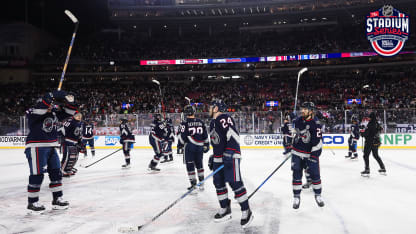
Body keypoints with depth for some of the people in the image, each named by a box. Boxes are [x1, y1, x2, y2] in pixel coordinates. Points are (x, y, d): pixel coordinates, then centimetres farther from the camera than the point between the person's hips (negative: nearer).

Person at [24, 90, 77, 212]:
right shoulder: (33, 113, -11)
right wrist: (53, 96, -26)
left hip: (51, 148, 8)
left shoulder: (55, 114, 10)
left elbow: (70, 111, 10)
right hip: (36, 148, -8)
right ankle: (32, 202, 9)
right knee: (37, 175, -5)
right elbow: (41, 107, -33)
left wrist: (68, 100, -6)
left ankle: (57, 199, 19)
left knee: (56, 173, 9)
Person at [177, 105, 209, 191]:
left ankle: (193, 183, 3)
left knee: (190, 165, 3)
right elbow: (205, 135, 9)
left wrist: (180, 144, 6)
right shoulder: (200, 122, 5)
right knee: (199, 164, 17)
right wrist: (206, 145, 18)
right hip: (200, 147, 5)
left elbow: (182, 136, -10)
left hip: (189, 146, -5)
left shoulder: (185, 123, -10)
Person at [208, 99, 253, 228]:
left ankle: (246, 211, -1)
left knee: (234, 182, -12)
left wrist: (230, 152, -28)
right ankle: (225, 210, 23)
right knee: (218, 183, 11)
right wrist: (213, 157, 28)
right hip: (218, 157, 10)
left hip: (231, 155, -10)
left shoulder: (224, 118, -10)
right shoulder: (213, 123, 22)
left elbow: (233, 135, -21)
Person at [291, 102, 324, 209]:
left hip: (310, 153, -4)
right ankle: (296, 197, 13)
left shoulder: (315, 124, -16)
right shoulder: (298, 121, 1)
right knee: (296, 174, 2)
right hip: (297, 152, 4)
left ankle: (318, 195, 24)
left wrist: (314, 155, -20)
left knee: (315, 174, 3)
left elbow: (318, 141, -18)